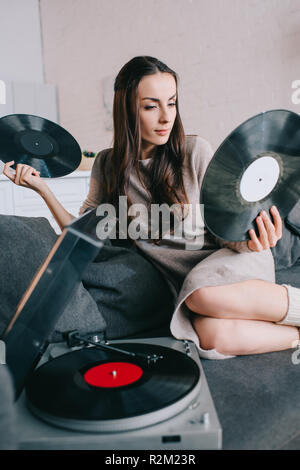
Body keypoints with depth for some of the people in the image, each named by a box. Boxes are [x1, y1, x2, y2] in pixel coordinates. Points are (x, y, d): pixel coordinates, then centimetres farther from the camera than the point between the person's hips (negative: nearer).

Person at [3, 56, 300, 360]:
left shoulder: (195, 151, -5)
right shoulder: (107, 165, 3)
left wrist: (249, 241, -25)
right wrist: (42, 188, -5)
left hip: (231, 263, -1)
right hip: (187, 281, 2)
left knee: (205, 293, -37)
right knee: (211, 337, -31)